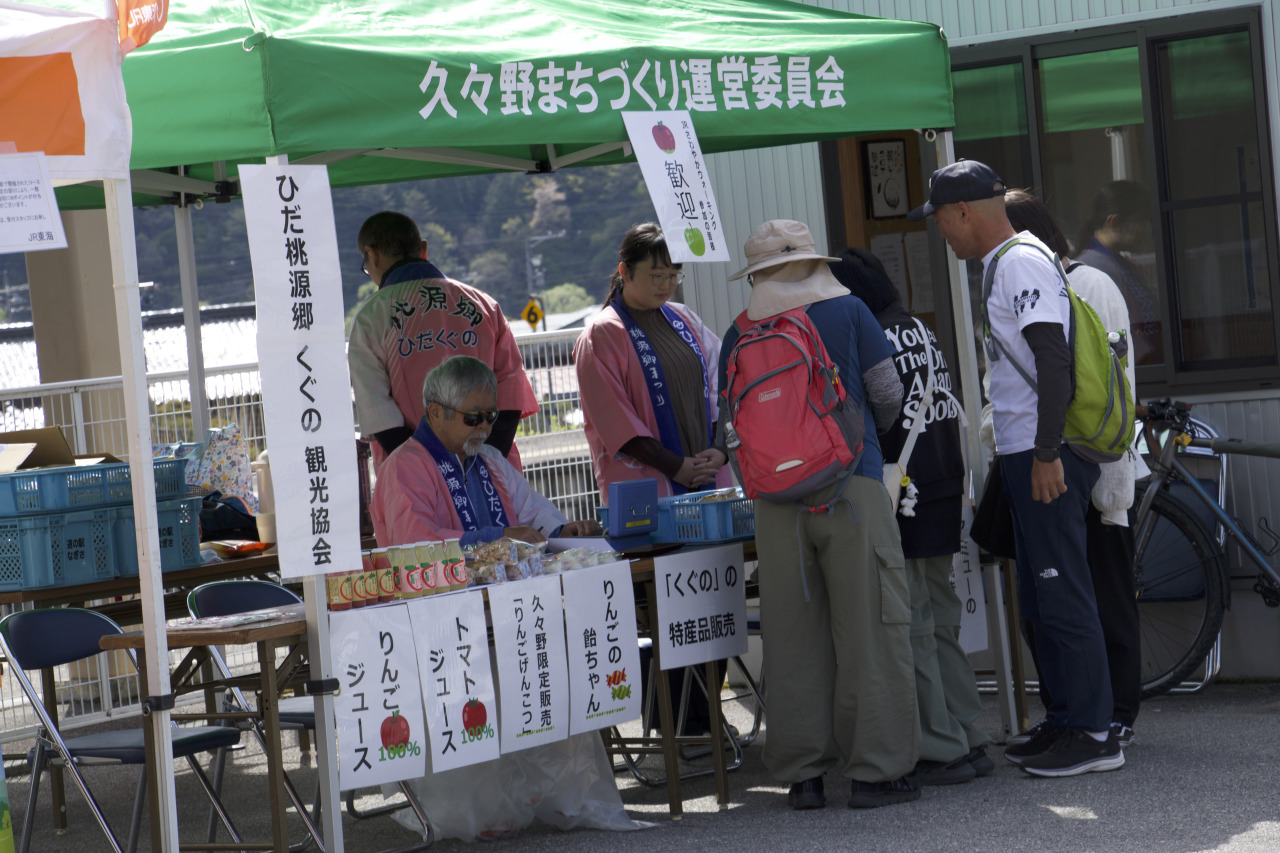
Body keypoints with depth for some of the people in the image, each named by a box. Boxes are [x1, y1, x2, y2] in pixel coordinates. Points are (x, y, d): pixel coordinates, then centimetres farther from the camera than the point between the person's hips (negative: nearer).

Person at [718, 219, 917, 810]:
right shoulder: (847, 311, 3)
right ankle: (876, 768, 1)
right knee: (869, 628, 1)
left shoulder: (740, 334, 9)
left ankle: (802, 773, 9)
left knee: (792, 634, 6)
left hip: (776, 496, 2)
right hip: (851, 484, -2)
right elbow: (887, 392, 5)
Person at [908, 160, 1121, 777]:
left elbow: (1054, 360, -21)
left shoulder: (1022, 263, -13)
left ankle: (1094, 733, -5)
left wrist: (1046, 454, -24)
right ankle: (1066, 721, 21)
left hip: (1046, 458, -11)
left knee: (1063, 593, -8)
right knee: (1040, 600, 14)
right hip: (1026, 454, 11)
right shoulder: (1005, 265, 18)